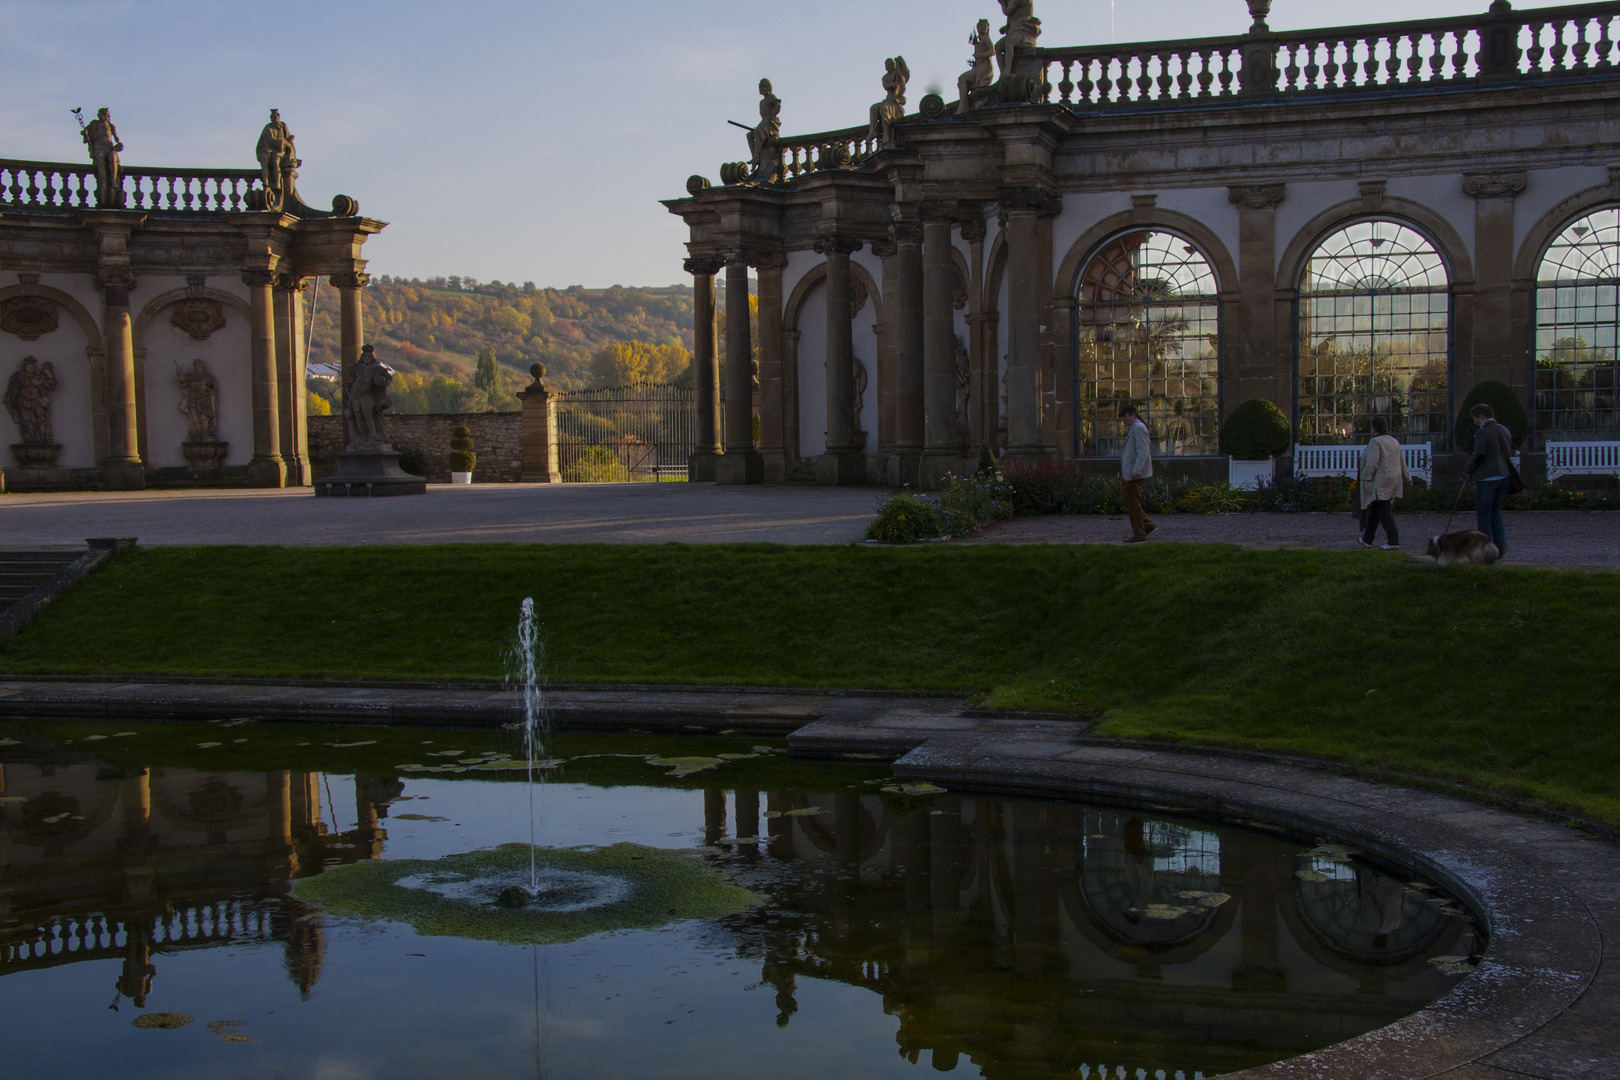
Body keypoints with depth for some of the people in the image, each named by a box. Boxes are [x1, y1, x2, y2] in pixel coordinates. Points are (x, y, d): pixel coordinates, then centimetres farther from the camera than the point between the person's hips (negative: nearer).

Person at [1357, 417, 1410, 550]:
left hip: (1380, 482, -9)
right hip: (1394, 480, 9)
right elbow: (1402, 463, 20)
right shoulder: (1394, 441, 14)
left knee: (1384, 512, -8)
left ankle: (1393, 542, -12)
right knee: (1374, 511, 16)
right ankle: (1367, 540, 23)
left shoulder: (1375, 442, -12)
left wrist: (1365, 477, -14)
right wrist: (1407, 478, 30)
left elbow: (1372, 463, -21)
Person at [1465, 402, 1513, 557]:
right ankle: (1501, 544, 5)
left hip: (1486, 479, -8)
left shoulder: (1483, 432, -14)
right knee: (1495, 512, 16)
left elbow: (1478, 456, -16)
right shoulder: (1504, 431, 11)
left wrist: (1468, 469, 0)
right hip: (1503, 476, 8)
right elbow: (1508, 453, 16)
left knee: (1483, 514, 1)